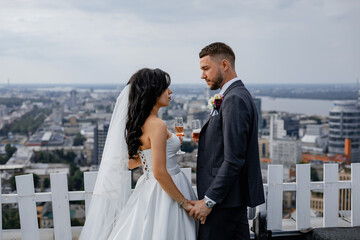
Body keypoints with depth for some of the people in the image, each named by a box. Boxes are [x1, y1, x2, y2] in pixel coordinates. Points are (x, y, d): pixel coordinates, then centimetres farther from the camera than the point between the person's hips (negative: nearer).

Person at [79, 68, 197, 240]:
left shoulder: (137, 123, 7)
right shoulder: (157, 125, -20)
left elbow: (131, 162, 17)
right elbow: (159, 173, -23)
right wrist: (183, 202, -15)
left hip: (148, 188, 9)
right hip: (165, 194, -9)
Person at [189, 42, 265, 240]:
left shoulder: (234, 99, -17)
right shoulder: (237, 95, 15)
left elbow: (233, 160, -23)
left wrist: (209, 200, -20)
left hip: (226, 200, -10)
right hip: (235, 196, 10)